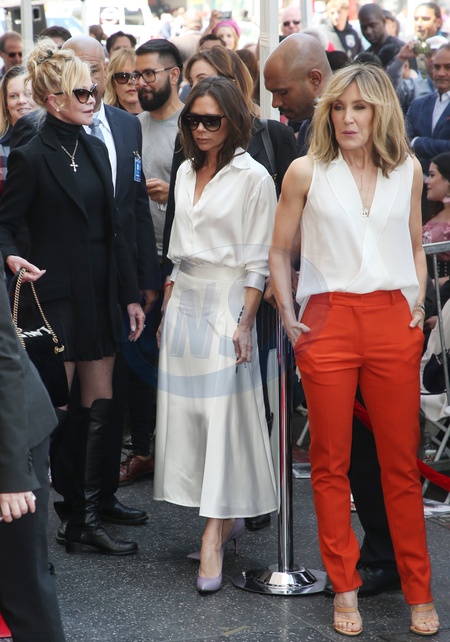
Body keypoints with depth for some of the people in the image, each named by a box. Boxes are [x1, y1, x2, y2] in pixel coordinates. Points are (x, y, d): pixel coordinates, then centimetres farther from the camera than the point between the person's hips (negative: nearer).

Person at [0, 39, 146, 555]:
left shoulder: (95, 150, 11)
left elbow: (111, 228, 13)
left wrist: (130, 294, 12)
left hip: (99, 296, 7)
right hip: (57, 297, -7)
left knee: (100, 407, 7)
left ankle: (86, 518, 14)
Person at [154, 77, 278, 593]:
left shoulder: (253, 177, -7)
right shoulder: (186, 172, 13)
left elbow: (257, 261, -8)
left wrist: (245, 322, -14)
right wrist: (167, 311, 15)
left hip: (225, 303, -7)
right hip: (184, 303, 7)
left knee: (223, 414, -8)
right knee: (185, 411, 4)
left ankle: (214, 538, -7)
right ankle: (224, 521, 14)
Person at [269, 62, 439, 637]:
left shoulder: (407, 170, 8)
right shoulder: (307, 171, 1)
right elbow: (279, 250, 8)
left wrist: (418, 304, 7)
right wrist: (288, 318, 1)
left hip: (394, 323, 1)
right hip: (328, 322, -1)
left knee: (402, 462, 4)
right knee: (330, 462, 5)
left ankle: (418, 592, 14)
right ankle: (345, 590, 16)